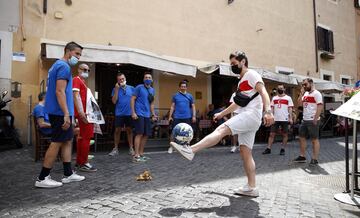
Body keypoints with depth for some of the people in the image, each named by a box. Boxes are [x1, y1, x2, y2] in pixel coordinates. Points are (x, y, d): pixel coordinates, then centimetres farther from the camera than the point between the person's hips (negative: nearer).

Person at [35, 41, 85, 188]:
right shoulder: (64, 66, -13)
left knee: (68, 141, 12)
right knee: (57, 143, -4)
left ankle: (68, 174, 18)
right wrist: (66, 114, -24)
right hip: (60, 112, -10)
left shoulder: (57, 65, 19)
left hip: (57, 112, 10)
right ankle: (42, 178, 4)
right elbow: (60, 91, -21)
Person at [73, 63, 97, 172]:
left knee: (83, 137, 13)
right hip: (83, 112, -10)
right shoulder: (76, 80, -4)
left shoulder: (83, 82, 24)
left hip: (86, 112, 10)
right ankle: (83, 163, -4)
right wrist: (80, 111, -26)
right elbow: (75, 95, -16)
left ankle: (79, 161, 20)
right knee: (87, 136, -9)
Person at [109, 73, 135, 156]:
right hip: (119, 113, 0)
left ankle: (131, 148, 15)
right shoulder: (115, 89, 5)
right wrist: (116, 89, -9)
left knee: (129, 130, 7)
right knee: (117, 130, 4)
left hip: (129, 113, 0)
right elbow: (114, 101, -5)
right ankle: (115, 149, 15)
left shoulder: (131, 88, 5)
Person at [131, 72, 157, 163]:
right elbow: (132, 99, -7)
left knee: (146, 135, 9)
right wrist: (133, 112, -15)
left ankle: (141, 154, 20)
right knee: (139, 134, -11)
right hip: (139, 114, -7)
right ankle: (136, 156, -6)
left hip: (147, 115, 7)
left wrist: (153, 114, 16)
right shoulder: (139, 87, -4)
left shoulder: (152, 90, 15)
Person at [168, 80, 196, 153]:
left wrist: (194, 116, 0)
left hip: (187, 117, 1)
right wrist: (170, 116, 2)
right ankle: (171, 147, 12)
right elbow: (172, 106, 7)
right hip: (177, 117, -1)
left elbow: (193, 106, 9)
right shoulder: (175, 95, 6)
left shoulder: (190, 96, 8)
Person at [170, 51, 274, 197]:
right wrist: (222, 113, 35)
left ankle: (190, 150, -33)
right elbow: (237, 103, 35)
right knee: (245, 152, 4)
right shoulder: (242, 81, 27)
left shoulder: (251, 74, 0)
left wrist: (267, 111, -31)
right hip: (246, 117, 10)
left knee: (221, 129, -24)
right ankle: (251, 188, 7)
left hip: (251, 114, -10)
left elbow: (263, 92, -16)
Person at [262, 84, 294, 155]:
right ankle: (268, 149, 5)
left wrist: (290, 118, -9)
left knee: (284, 135, 5)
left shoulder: (288, 98, 3)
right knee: (272, 134, 1)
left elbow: (290, 109, -1)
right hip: (275, 119, 2)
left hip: (285, 119, -2)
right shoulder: (274, 98, 12)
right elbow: (272, 108, 11)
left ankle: (282, 149, 15)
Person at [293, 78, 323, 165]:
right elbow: (299, 103, 12)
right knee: (301, 137, 12)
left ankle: (315, 159, 7)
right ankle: (302, 156, 22)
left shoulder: (316, 93, -10)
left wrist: (315, 119, -20)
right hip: (304, 120, 9)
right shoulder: (305, 94, 15)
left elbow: (320, 106, -16)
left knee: (314, 139, 0)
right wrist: (301, 93, 1)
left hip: (312, 121, -9)